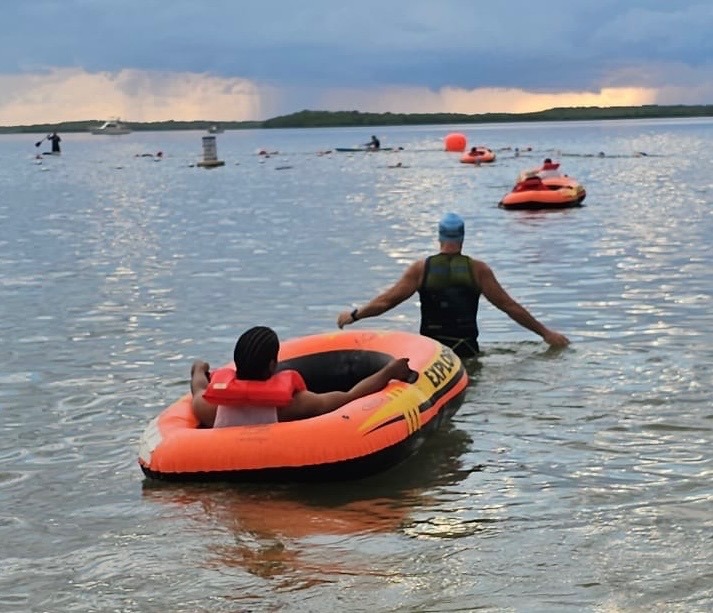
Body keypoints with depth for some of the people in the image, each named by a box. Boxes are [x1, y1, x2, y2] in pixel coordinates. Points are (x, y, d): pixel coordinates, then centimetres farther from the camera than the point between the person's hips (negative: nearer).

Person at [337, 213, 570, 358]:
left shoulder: (421, 269, 3)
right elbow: (509, 306, 3)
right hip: (467, 349, 0)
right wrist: (546, 333, 10)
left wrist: (354, 315, 20)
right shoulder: (478, 270, 2)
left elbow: (386, 301, 5)